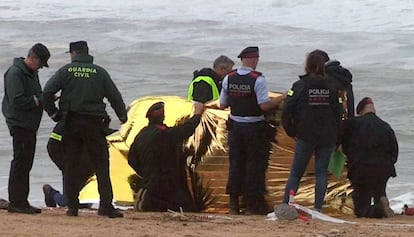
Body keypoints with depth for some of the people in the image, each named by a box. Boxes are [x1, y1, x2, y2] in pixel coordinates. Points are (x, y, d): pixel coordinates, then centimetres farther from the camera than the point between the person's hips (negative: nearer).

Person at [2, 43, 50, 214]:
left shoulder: (32, 73, 16)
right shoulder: (15, 73, -15)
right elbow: (17, 101, -22)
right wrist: (39, 99, -19)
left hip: (30, 125, 10)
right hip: (20, 124, -10)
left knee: (26, 163, 11)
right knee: (20, 163, -9)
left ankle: (22, 202, 15)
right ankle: (15, 203, -7)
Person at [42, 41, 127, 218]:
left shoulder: (66, 71, 1)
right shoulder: (99, 72, 3)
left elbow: (47, 92, -7)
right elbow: (114, 95, 4)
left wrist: (53, 113, 5)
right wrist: (122, 116, 19)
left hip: (71, 123, 0)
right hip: (93, 123, 0)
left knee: (71, 165, 6)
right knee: (101, 164, 3)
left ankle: (72, 206, 3)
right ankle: (106, 205, -5)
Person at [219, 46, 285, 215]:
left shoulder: (228, 79, 0)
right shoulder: (258, 79, -15)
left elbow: (222, 104, 6)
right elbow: (264, 105, -20)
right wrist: (282, 98, -7)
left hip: (235, 125, 5)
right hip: (254, 127, -5)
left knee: (236, 163, 12)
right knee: (255, 164, 4)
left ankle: (234, 204, 13)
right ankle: (252, 204, 5)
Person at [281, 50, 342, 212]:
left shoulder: (299, 86, -5)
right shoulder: (332, 87, 3)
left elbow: (287, 112, -10)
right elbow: (339, 115, 3)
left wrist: (291, 132, 4)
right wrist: (337, 140, 9)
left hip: (305, 137, -1)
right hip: (327, 137, 1)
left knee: (296, 173, 6)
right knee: (322, 172, 5)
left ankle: (285, 205, 0)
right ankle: (318, 208, -2)